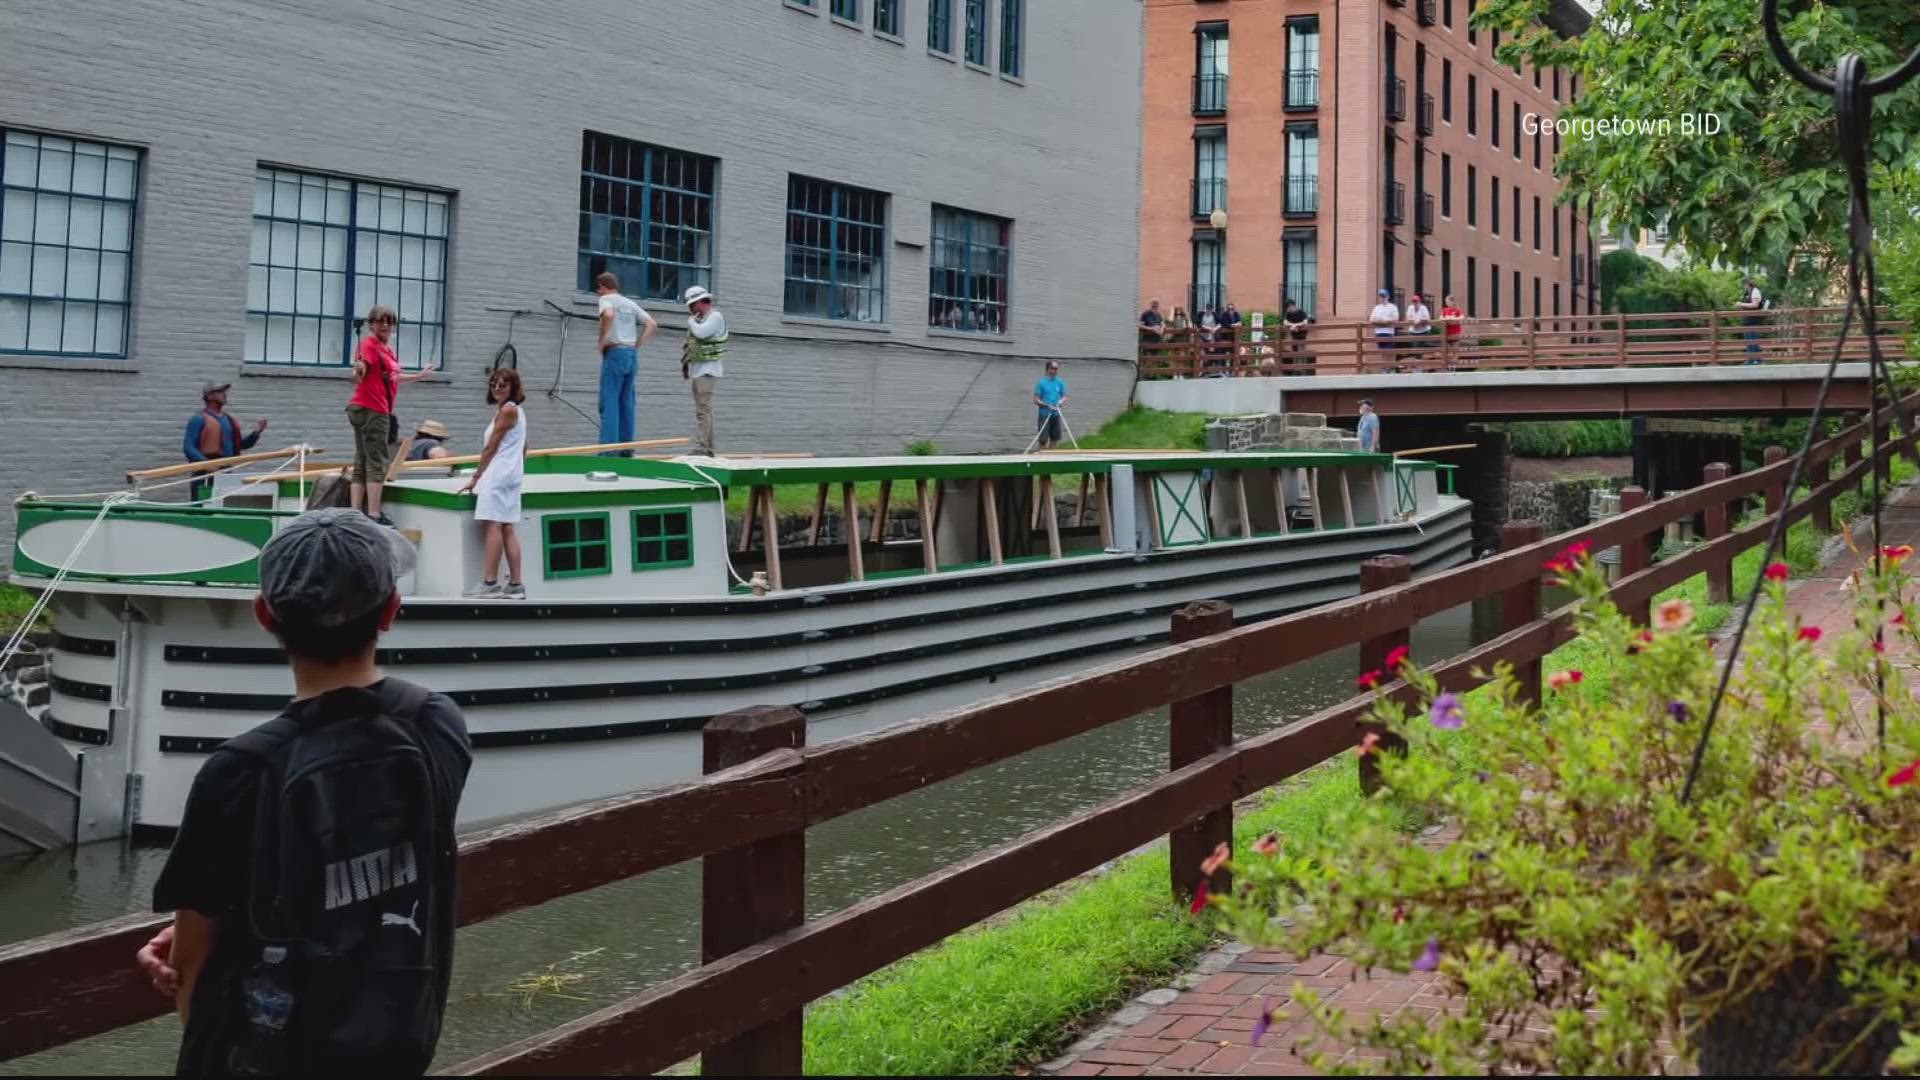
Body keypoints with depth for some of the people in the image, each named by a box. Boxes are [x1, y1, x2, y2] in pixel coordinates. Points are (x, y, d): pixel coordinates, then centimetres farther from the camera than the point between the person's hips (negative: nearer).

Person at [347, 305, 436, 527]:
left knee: (362, 465, 9)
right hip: (371, 410, -10)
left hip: (379, 410, 10)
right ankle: (374, 514, -11)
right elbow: (362, 363, -28)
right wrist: (359, 370, -51)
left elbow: (392, 377, 30)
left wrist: (419, 375, 41)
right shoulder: (369, 344, -10)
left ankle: (356, 514, 11)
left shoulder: (387, 348, 16)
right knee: (377, 463, -9)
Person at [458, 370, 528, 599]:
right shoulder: (515, 410, 19)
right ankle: (515, 585, 6)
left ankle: (489, 583, -16)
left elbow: (491, 447, -8)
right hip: (511, 475, 10)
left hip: (498, 474, -10)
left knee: (492, 524, -12)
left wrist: (475, 477, -3)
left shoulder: (507, 410, -10)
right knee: (507, 528, 7)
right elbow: (523, 446, 28)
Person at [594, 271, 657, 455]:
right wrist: (638, 344, 10)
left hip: (615, 352, -7)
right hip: (632, 354, 7)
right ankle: (626, 446, 13)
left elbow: (608, 315, -25)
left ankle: (608, 448, -12)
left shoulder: (606, 299, -2)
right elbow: (652, 324, 12)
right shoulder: (630, 303, 17)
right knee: (626, 403, 12)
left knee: (609, 403, -7)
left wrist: (602, 340, -15)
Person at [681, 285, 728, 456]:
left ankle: (701, 448, -18)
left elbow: (701, 333, -24)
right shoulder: (700, 319, 18)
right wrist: (685, 364, 20)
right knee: (703, 410, 11)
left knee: (703, 410, -14)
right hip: (697, 370, 10)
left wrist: (691, 320, -6)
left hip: (708, 370, -10)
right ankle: (708, 449, 16)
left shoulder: (715, 316, -8)